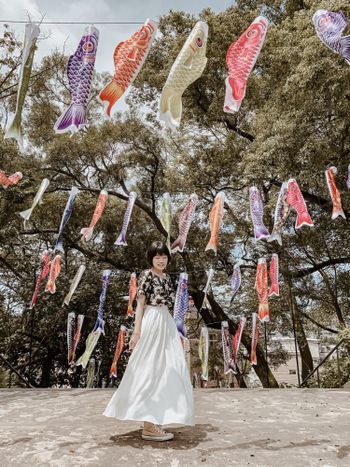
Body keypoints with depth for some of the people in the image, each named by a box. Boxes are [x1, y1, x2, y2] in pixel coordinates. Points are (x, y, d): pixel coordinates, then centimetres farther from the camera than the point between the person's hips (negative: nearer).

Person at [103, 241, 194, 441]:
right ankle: (149, 426, 4)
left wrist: (175, 332, 19)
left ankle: (155, 422, 22)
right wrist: (136, 331, -16)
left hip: (166, 324, 8)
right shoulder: (146, 275, -7)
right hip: (151, 324, -8)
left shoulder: (167, 277, 14)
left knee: (164, 371, 10)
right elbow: (140, 305, -10)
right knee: (150, 371, -4)